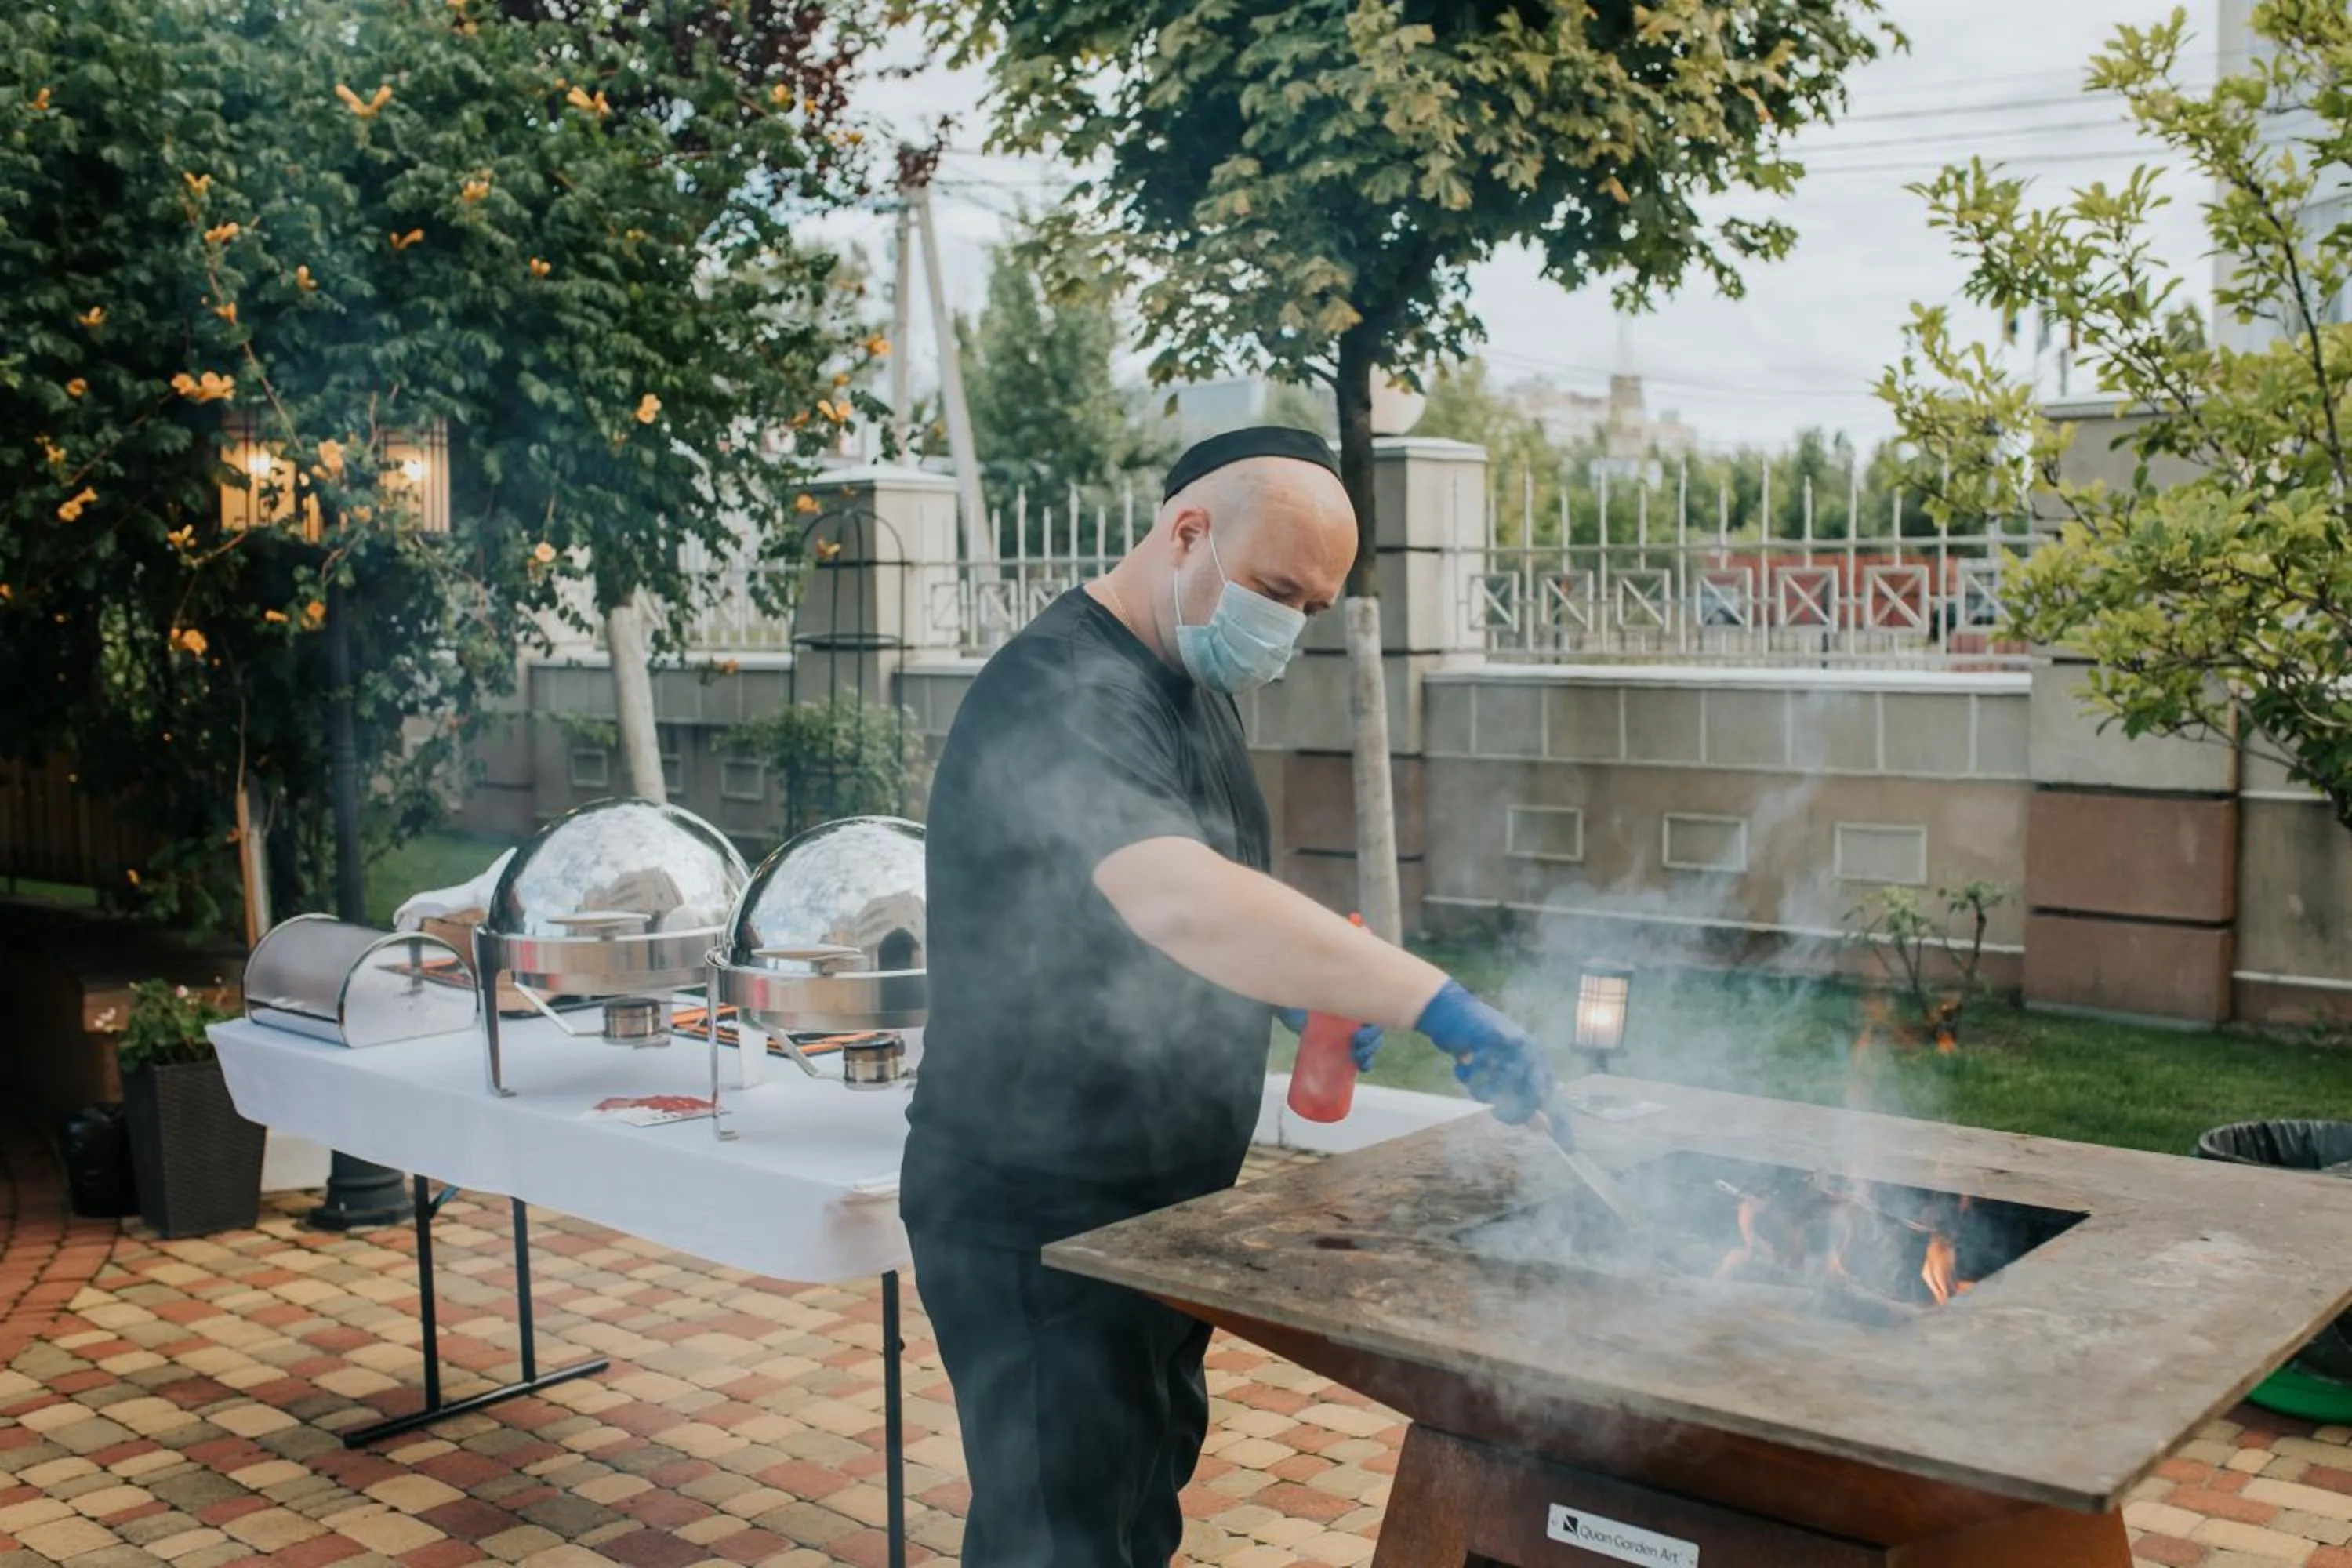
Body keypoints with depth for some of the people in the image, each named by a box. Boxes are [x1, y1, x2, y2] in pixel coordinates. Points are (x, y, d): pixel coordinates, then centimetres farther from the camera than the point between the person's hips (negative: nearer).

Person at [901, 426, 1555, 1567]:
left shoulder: (1192, 683, 10)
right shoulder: (1064, 694, -23)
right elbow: (1177, 902, -41)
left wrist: (1301, 992, 4)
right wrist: (1439, 1007, -40)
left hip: (1159, 1203, 10)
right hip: (1040, 1216, -9)